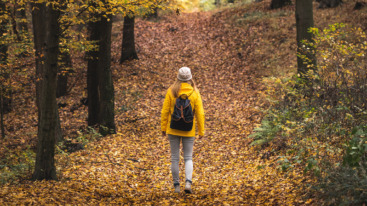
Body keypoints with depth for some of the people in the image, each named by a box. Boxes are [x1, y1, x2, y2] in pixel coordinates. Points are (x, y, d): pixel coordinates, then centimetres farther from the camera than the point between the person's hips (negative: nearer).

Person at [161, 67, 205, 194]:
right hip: (189, 131, 0)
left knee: (174, 158, 10)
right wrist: (201, 131, 3)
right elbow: (200, 113, -5)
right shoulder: (194, 93, -6)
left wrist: (163, 128, 6)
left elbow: (165, 111, -4)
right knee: (188, 158, 10)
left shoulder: (171, 91, -6)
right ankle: (188, 182, -10)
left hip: (173, 130, 0)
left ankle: (176, 186, 11)